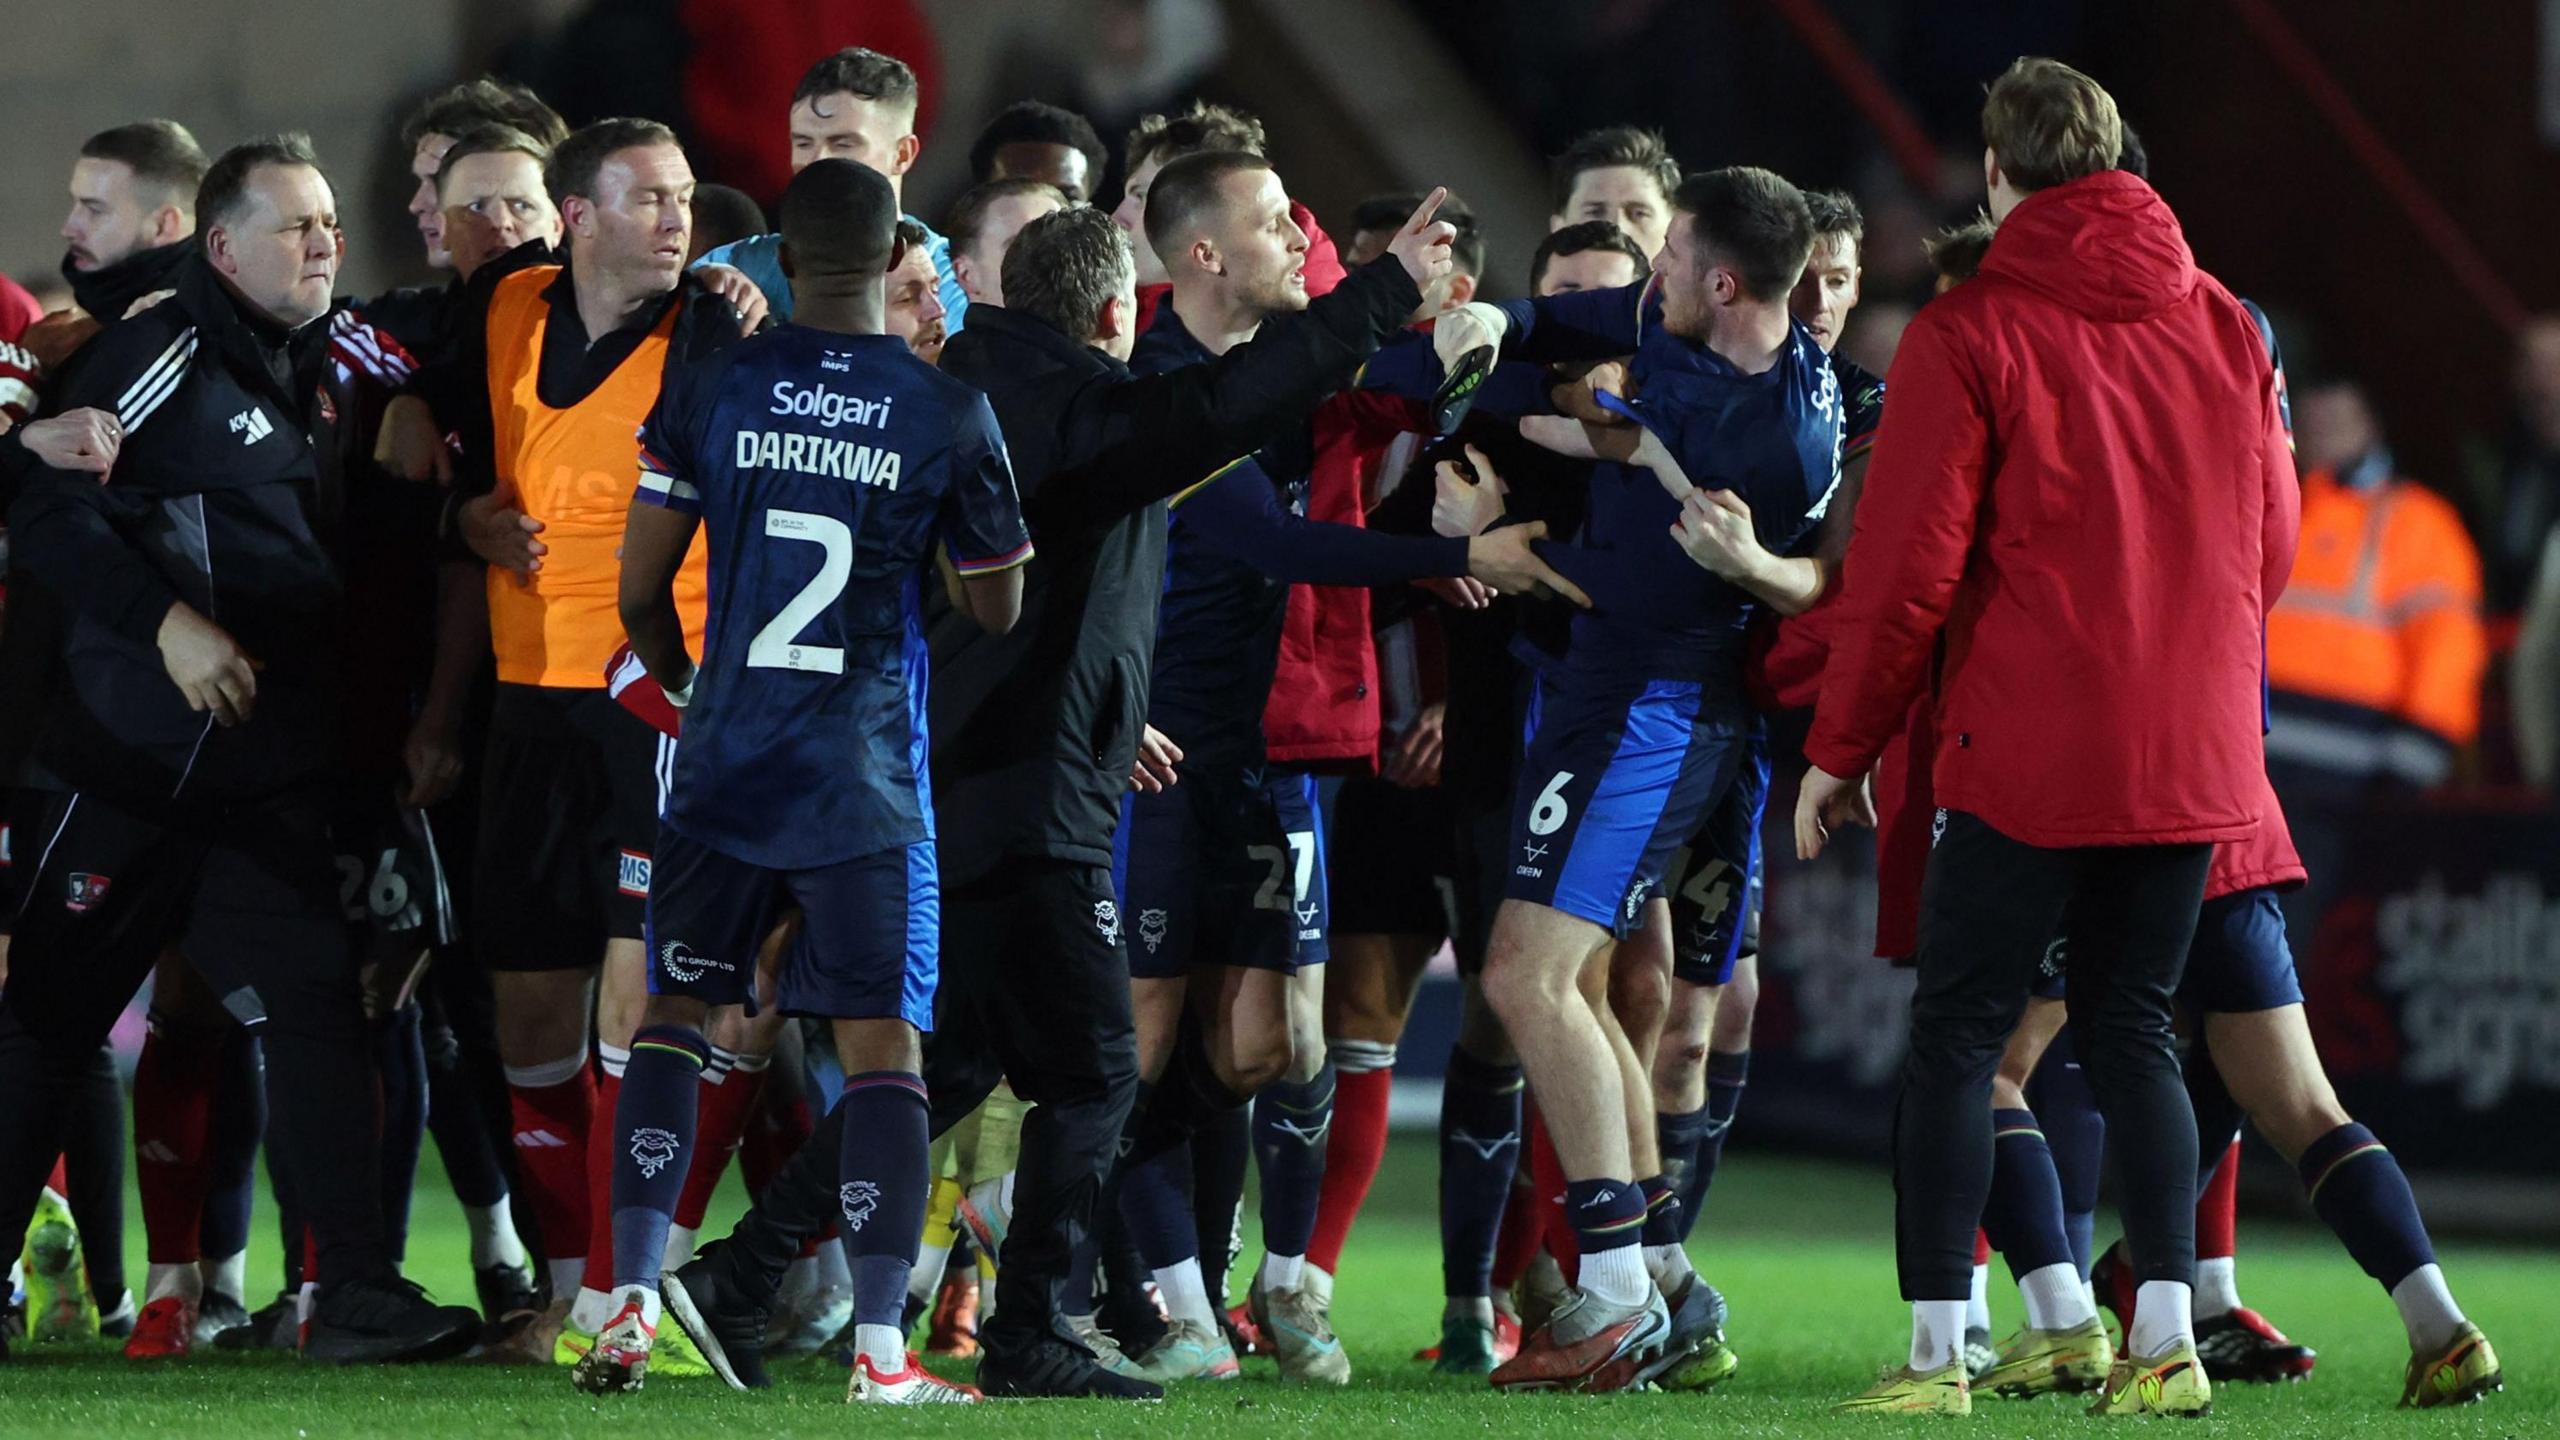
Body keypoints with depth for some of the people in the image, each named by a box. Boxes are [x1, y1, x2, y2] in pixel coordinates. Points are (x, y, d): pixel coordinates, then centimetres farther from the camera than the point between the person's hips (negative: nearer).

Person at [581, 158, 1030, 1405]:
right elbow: (997, 611, 5)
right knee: (881, 1044, 1)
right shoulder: (950, 415, -5)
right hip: (868, 784, -1)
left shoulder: (709, 389, -3)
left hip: (726, 764, 1)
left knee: (674, 1015, 15)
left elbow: (638, 587, 1)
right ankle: (880, 1351, -5)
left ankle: (630, 1305, 7)